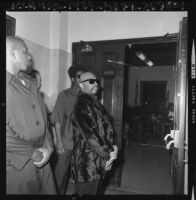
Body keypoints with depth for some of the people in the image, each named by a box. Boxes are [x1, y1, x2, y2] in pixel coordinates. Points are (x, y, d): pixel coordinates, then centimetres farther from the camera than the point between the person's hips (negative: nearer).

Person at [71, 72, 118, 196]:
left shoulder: (96, 103, 13)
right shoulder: (82, 105, -16)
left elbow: (108, 126, 13)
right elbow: (89, 134, -22)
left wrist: (113, 146, -1)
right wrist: (109, 153, -16)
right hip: (88, 164, -9)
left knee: (96, 191, 21)